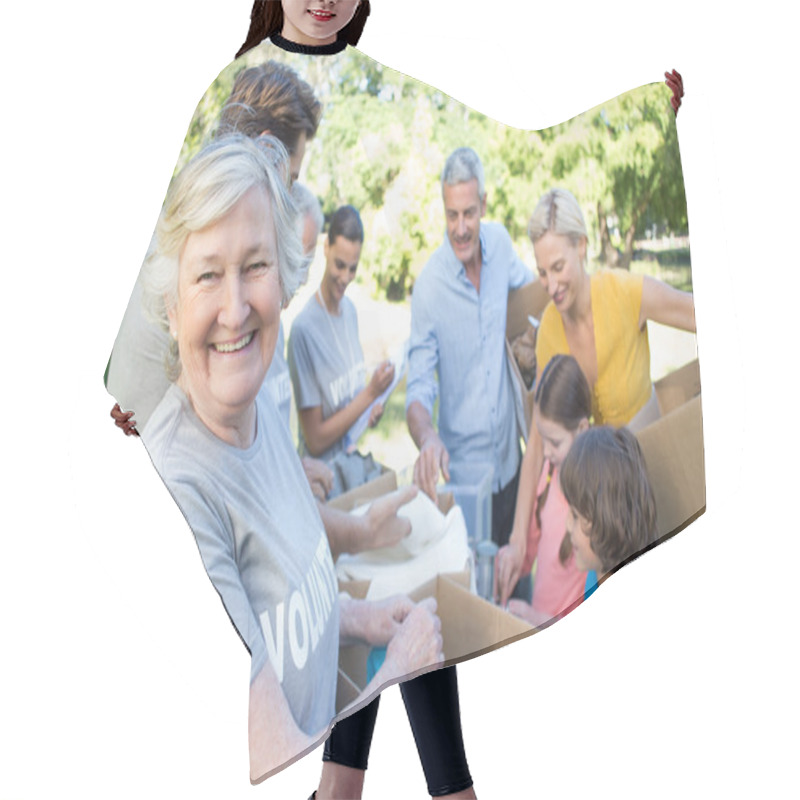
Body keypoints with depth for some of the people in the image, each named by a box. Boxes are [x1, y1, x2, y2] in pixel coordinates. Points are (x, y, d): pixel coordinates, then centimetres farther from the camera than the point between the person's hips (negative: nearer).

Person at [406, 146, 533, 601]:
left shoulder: (500, 243, -4)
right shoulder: (429, 287, -18)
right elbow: (419, 388, -19)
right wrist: (427, 438, -39)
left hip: (510, 456, 5)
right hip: (464, 467, -4)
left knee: (521, 589, 18)